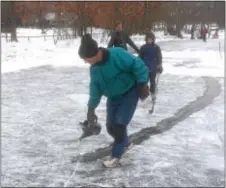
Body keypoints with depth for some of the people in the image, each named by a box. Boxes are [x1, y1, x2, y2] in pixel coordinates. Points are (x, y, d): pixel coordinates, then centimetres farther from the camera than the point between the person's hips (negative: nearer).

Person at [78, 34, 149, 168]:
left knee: (119, 125, -13)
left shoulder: (117, 55, -29)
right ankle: (125, 143, 38)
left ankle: (116, 157, 2)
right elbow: (95, 89, 5)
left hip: (130, 94, -7)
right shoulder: (94, 69, -4)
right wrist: (91, 108, 5)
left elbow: (137, 65, -26)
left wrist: (142, 85, -25)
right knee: (111, 126, 8)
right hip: (113, 97, 7)